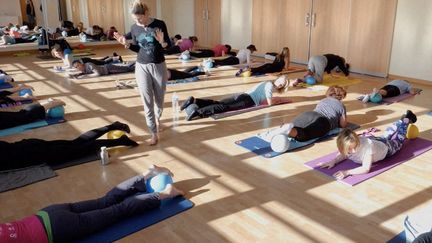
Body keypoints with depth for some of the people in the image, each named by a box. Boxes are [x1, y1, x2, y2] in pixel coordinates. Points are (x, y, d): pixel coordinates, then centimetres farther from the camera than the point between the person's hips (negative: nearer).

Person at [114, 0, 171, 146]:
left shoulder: (159, 24, -10)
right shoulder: (134, 28, -1)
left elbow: (169, 46, -6)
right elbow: (137, 48, 9)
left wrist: (162, 42, -27)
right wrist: (126, 44, -7)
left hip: (159, 66, -1)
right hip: (142, 67, 2)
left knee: (159, 98, 14)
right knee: (147, 101, 0)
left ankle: (157, 117, 47)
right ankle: (154, 133, 7)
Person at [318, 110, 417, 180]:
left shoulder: (367, 145, -51)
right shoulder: (346, 145, -35)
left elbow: (366, 168, -52)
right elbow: (343, 154, -13)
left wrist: (347, 172, -63)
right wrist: (333, 161, -32)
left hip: (386, 147, -4)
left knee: (398, 140, 30)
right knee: (385, 136, 37)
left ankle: (406, 119, 55)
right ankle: (402, 120, 64)